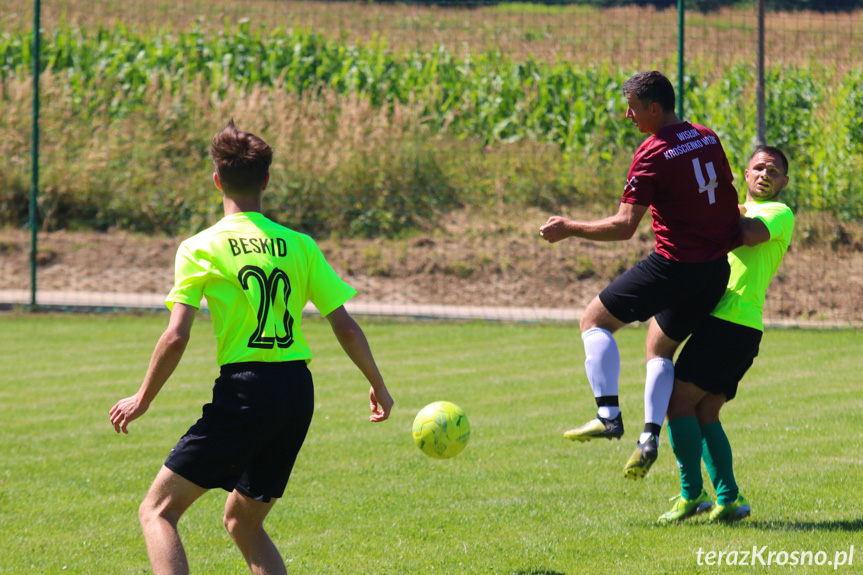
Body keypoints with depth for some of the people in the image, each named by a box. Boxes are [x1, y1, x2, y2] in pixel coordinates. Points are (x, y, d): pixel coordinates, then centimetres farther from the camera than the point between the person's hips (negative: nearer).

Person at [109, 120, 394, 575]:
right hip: (298, 390, 5)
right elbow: (346, 327, 7)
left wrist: (143, 399, 5)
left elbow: (176, 338, -9)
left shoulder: (200, 249, -3)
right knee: (243, 521, 22)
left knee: (158, 510, 1)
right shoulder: (299, 246, 8)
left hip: (244, 390, -5)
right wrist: (377, 384, 22)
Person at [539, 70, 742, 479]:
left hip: (673, 265, -8)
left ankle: (608, 415, -7)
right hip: (717, 269, 8)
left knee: (595, 320, 6)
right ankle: (650, 437, 6)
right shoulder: (708, 139, 9)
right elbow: (728, 199, 18)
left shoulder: (653, 154, -14)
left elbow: (624, 226, -17)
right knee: (659, 347, 21)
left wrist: (569, 229, -9)